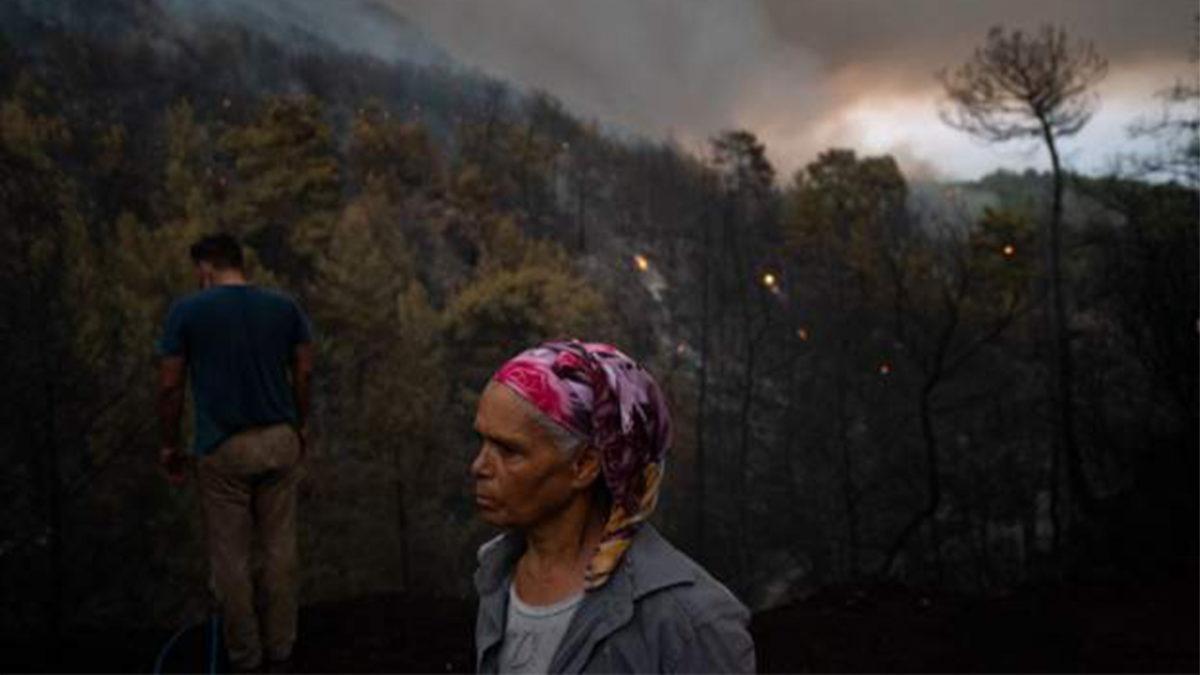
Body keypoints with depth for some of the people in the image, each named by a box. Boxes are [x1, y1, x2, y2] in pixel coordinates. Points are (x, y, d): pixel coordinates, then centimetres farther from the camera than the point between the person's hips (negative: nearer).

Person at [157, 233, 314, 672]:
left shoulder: (186, 311, -5)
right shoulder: (285, 306, 3)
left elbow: (170, 387, -4)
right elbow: (303, 374, 5)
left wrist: (170, 445, 7)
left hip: (223, 449, -3)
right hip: (279, 440, 3)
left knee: (230, 556, 8)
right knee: (280, 547, 13)